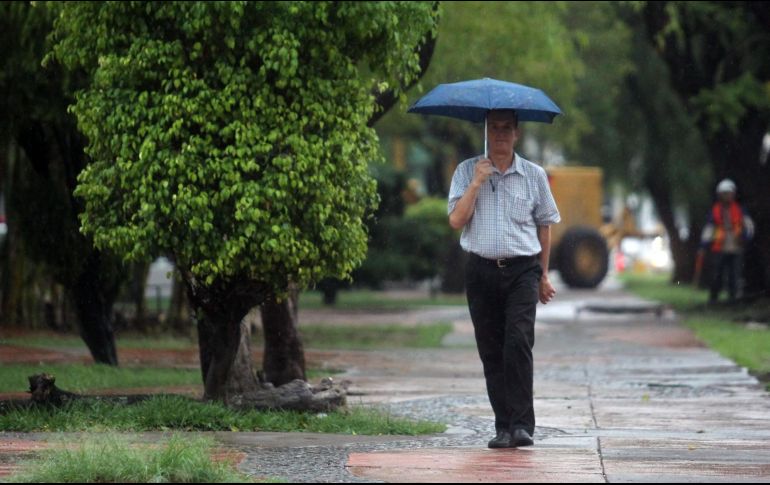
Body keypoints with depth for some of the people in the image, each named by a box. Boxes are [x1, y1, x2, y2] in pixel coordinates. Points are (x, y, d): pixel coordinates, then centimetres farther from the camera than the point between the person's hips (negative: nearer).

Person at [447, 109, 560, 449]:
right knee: (491, 352, 3)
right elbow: (456, 220, -4)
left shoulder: (534, 175, 7)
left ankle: (522, 425, -16)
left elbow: (544, 225, 14)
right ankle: (503, 426, 9)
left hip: (522, 270, -1)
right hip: (481, 271, 1)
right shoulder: (466, 172, 6)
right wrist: (477, 183, -12)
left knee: (519, 342, -16)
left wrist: (543, 276, 14)